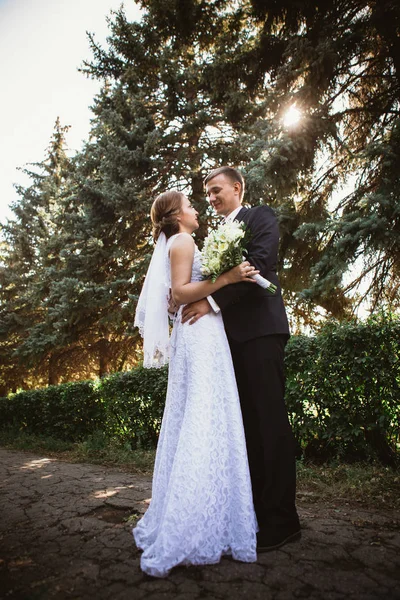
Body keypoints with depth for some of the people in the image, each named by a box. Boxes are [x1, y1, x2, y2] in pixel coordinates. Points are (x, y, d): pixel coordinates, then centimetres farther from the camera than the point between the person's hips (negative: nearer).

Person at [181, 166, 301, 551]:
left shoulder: (261, 217, 4)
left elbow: (259, 265, -13)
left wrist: (212, 300, -18)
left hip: (259, 329, -7)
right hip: (231, 334, 7)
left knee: (269, 422, -5)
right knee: (247, 424, 8)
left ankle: (281, 520, 4)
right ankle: (258, 509, 18)